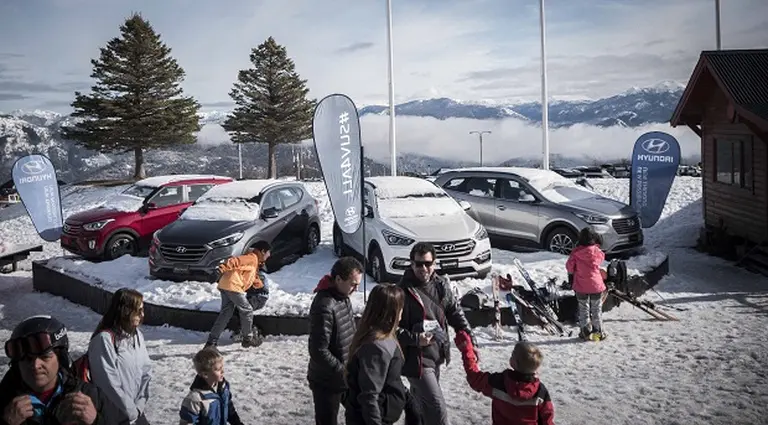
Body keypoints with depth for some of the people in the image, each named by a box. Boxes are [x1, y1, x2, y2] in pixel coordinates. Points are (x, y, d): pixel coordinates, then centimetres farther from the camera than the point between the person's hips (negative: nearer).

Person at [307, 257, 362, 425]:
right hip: (326, 381, -8)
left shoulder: (343, 296, 2)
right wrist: (344, 373, -22)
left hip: (341, 377, 8)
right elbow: (318, 351, -28)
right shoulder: (324, 306, -28)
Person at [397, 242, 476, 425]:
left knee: (421, 402, 24)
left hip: (436, 354, 7)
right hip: (416, 359, -7)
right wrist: (415, 339, -27)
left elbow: (455, 312, 11)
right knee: (437, 409, -7)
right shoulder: (404, 291, -19)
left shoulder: (441, 284, 1)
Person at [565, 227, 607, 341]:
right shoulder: (598, 252, -12)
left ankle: (586, 332, 16)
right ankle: (598, 332, 18)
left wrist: (572, 273, 15)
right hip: (596, 285, 0)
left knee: (583, 309, 14)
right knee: (596, 310, 14)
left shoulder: (576, 252, -13)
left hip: (581, 286, 0)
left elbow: (569, 265, -6)